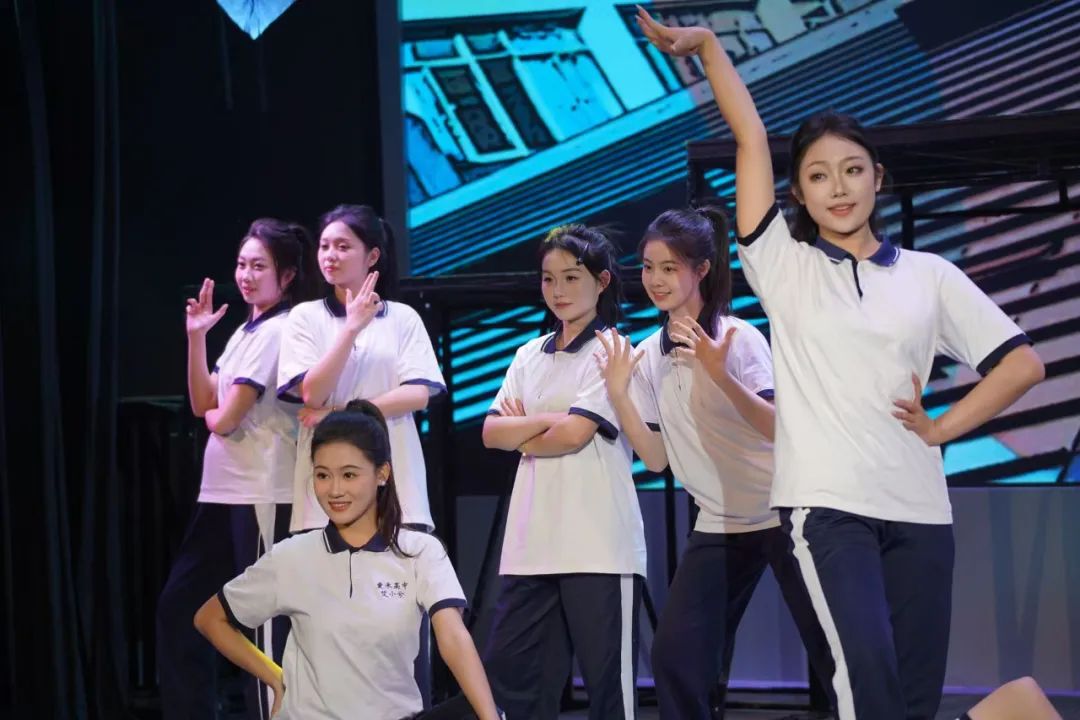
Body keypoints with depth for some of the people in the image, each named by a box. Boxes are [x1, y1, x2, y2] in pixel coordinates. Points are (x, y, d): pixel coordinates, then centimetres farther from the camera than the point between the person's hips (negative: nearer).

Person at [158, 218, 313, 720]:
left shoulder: (278, 331, -12)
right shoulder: (245, 331, 16)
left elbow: (225, 419, -16)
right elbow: (202, 405, 11)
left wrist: (214, 412, 7)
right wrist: (196, 338, 5)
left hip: (262, 496, -10)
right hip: (223, 490, 10)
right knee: (179, 604, 12)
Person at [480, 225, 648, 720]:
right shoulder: (529, 355, 17)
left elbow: (574, 434, -12)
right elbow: (492, 432, 7)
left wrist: (521, 436, 4)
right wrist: (548, 420, -7)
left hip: (598, 544, -6)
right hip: (532, 543, 7)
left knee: (607, 678, -2)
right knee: (508, 667, 5)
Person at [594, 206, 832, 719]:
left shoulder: (738, 337, -13)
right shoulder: (649, 356, 3)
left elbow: (780, 429, -23)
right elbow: (656, 457, 1)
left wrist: (721, 375, -36)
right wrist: (618, 392, -12)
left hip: (781, 516, -5)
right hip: (716, 525, 5)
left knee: (833, 651, -2)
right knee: (674, 656, -4)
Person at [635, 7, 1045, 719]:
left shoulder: (929, 274, 11)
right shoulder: (784, 264, 7)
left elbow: (1023, 364, 9)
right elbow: (751, 138, 1)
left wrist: (941, 428, 3)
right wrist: (707, 44, 0)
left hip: (918, 506, 3)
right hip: (826, 500, -3)